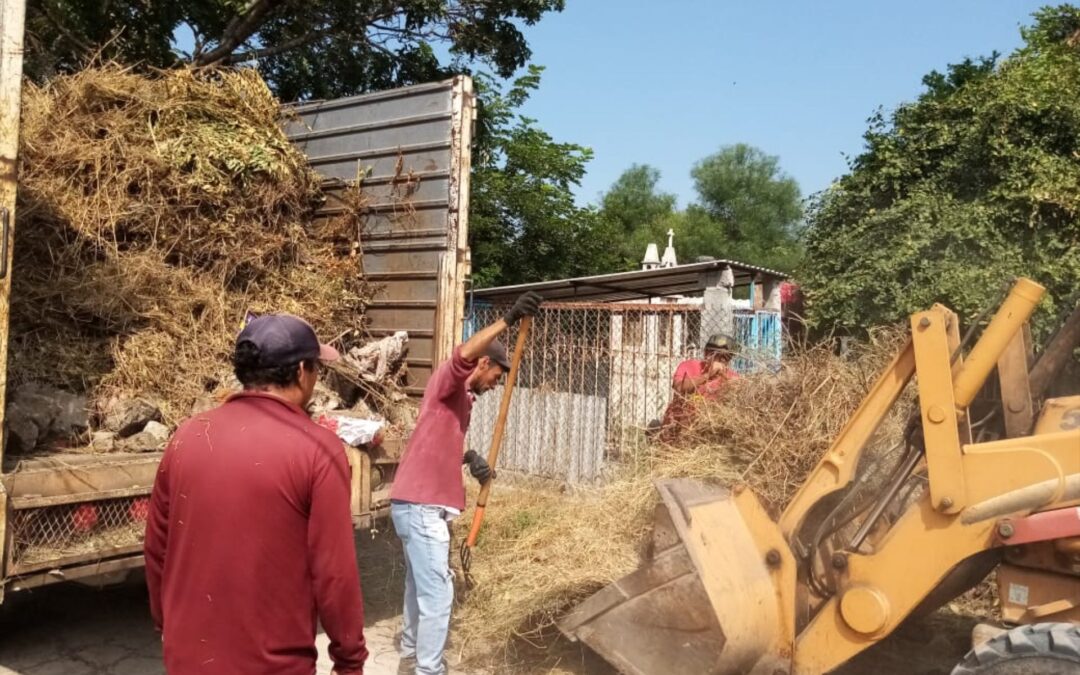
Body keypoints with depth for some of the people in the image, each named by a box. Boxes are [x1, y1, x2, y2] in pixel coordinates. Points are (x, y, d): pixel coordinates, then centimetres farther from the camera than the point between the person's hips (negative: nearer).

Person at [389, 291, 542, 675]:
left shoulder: (463, 399, 19)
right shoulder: (447, 381, -8)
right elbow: (462, 355, -32)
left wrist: (469, 459, 3)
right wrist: (507, 320, -36)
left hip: (421, 504, 10)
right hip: (421, 505, -10)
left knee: (420, 588, 21)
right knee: (437, 593, -6)